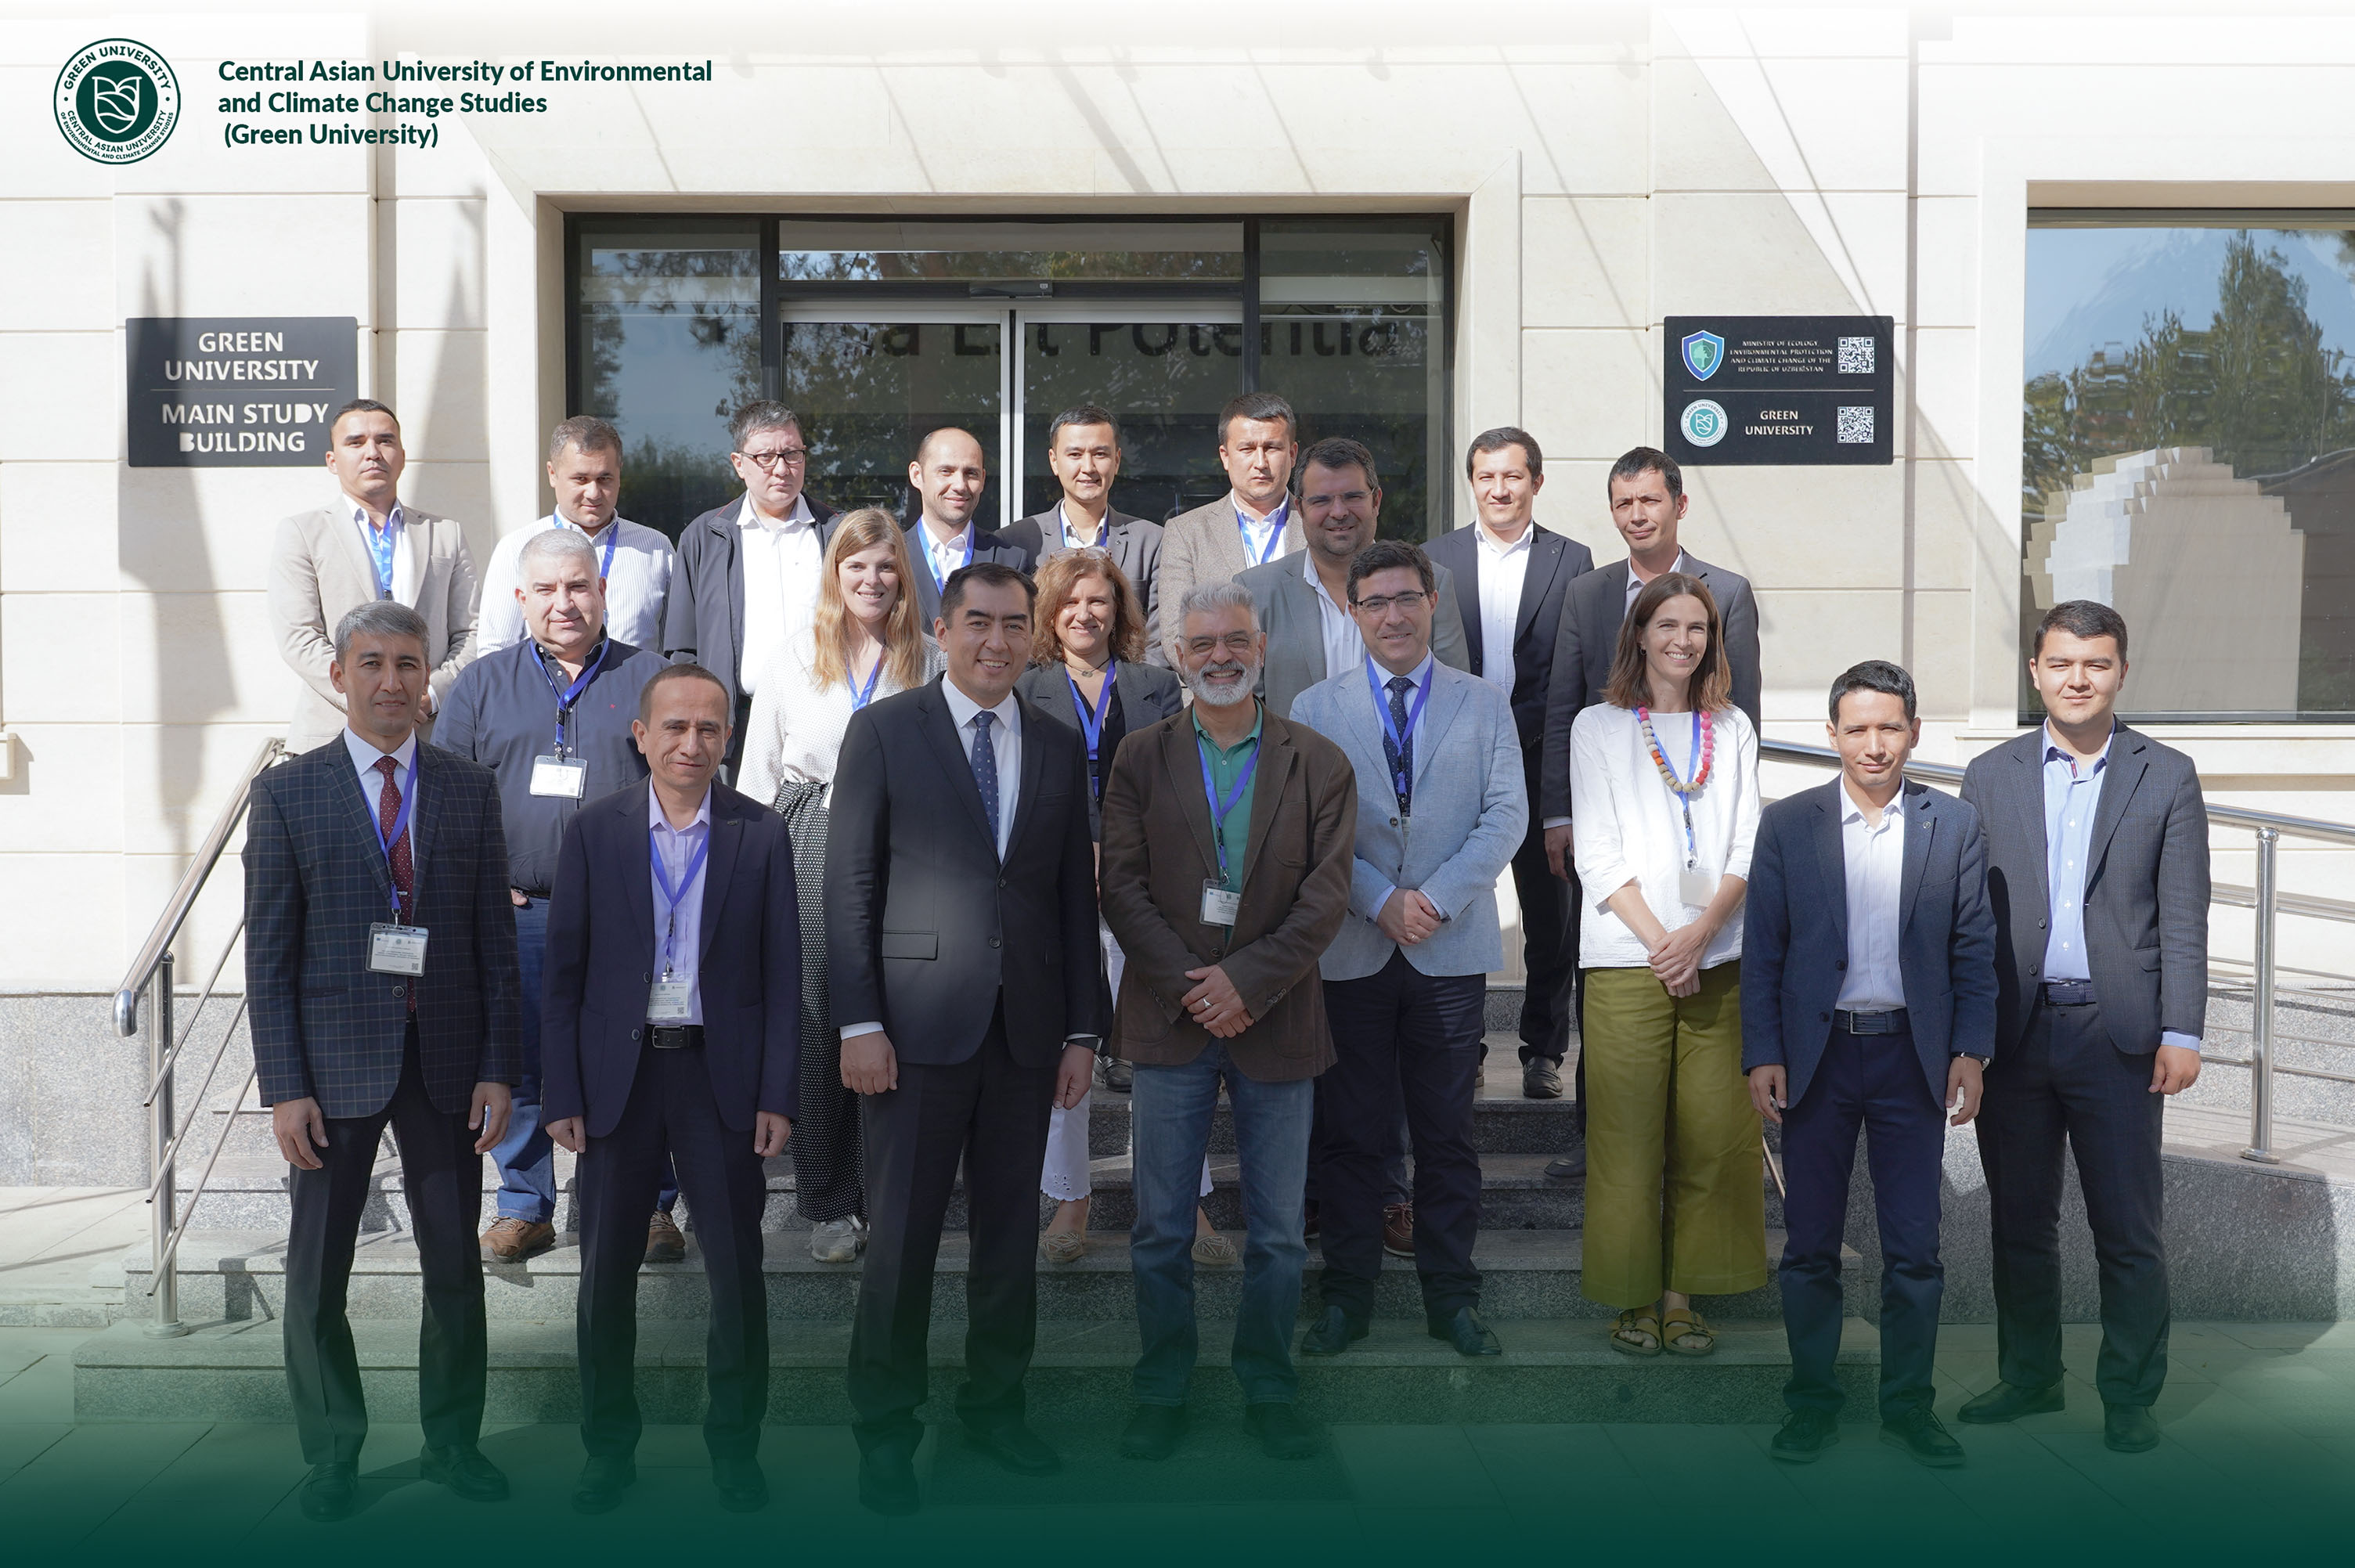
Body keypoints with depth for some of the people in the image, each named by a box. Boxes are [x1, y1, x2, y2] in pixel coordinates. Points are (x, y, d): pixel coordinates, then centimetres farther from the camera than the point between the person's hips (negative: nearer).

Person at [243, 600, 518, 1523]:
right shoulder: (288, 793, -1)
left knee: (456, 1264, 10)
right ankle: (332, 1456, 23)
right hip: (335, 1061, -1)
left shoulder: (470, 790, 5)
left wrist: (499, 1066, -1)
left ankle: (452, 1440, 26)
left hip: (446, 1061, 2)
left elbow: (496, 938, 5)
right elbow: (268, 952, -2)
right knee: (316, 1273, 6)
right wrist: (284, 1086, -8)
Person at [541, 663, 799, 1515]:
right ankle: (608, 1449, 26)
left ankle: (735, 1451, 22)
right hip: (619, 1071, 1)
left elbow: (781, 972, 0)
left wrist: (777, 1095, -5)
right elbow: (565, 968, 0)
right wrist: (563, 1093, -4)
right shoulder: (595, 830, 0)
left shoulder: (761, 834, -1)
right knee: (605, 1274, 10)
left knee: (738, 1276, 6)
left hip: (722, 1073, 0)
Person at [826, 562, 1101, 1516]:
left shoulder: (1060, 748, 11)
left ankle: (994, 1405, 28)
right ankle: (885, 1433, 16)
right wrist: (859, 1022, -9)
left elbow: (1076, 894, 12)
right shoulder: (883, 731, 0)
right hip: (917, 1026, -3)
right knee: (901, 1238, 2)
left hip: (1027, 1032, 4)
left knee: (1012, 1232, 11)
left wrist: (1082, 1030, 8)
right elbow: (849, 883, -3)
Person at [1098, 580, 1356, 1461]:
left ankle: (1268, 1390, 24)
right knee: (1160, 1229, 6)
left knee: (1277, 1232, 9)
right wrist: (1188, 987, -12)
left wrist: (1246, 981, -13)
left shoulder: (1320, 764, 2)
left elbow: (1327, 894, -4)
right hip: (1170, 1021, 0)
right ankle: (1162, 1392, 21)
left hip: (1276, 1019, 0)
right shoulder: (1141, 758, 4)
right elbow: (1122, 887, -2)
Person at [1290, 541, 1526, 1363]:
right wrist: (1381, 901, -12)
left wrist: (1438, 898, -12)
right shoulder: (1315, 708, 7)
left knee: (1447, 1133, 6)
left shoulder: (1484, 704, 8)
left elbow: (1507, 814, -1)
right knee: (1349, 1131, 6)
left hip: (1451, 950, 0)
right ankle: (1347, 1294, 18)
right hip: (1350, 949, 0)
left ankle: (1451, 1296, 18)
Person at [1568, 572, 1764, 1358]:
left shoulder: (1732, 728, 14)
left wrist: (1702, 930, -10)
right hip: (1628, 959, -3)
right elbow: (1598, 857, -1)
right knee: (1629, 1137, -2)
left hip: (1717, 960, 3)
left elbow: (1746, 846, 6)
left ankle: (1685, 1291, 12)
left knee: (1713, 1136, 2)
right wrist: (1661, 942, -11)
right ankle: (1633, 1294, 9)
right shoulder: (1599, 727, 5)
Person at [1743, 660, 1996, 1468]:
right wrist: (1762, 1056, -5)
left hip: (1913, 1056, 0)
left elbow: (1974, 949, 5)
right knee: (1810, 1244, 7)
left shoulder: (1955, 826, 2)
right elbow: (1762, 949, 1)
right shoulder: (1787, 824, 1)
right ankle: (1812, 1402, 20)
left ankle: (1907, 1405, 20)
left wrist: (1970, 1052, -2)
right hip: (1817, 1055, 0)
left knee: (1915, 1248, 5)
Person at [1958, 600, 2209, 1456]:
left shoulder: (2167, 776, 4)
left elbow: (2183, 917, 1)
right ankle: (2029, 1375, 27)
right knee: (2019, 1220, 12)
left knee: (2129, 1230, 4)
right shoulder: (1990, 776, 8)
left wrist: (2182, 1032, -6)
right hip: (2014, 1029, 2)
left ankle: (2129, 1395, 18)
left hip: (2118, 1032, -2)